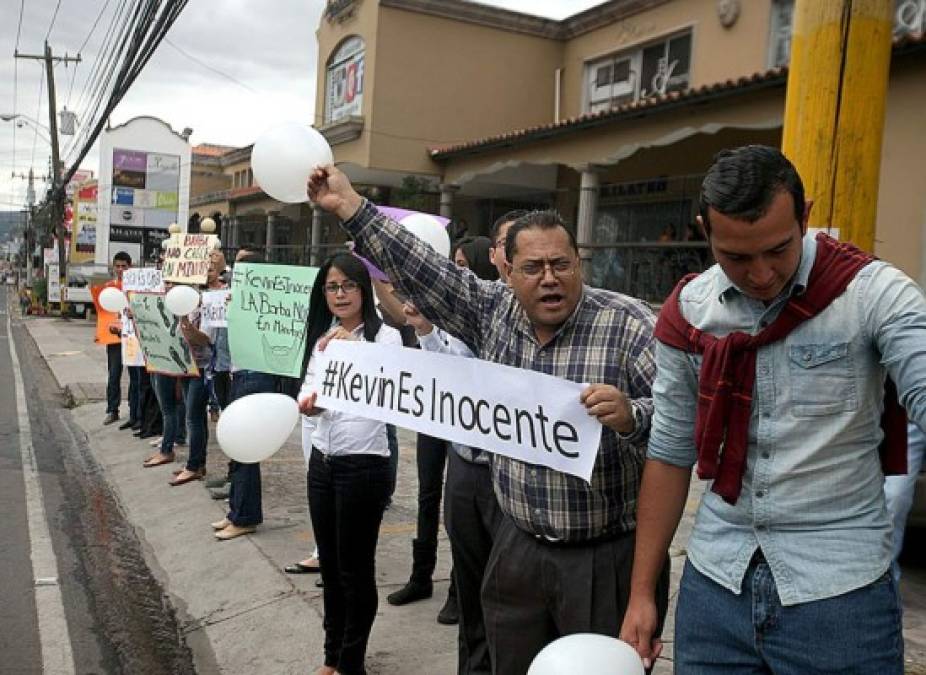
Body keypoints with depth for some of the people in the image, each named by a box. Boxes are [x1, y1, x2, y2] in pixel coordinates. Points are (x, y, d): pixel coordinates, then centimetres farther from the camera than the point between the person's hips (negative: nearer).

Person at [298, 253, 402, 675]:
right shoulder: (321, 336, 9)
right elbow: (307, 390, 9)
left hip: (362, 465, -6)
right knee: (330, 565, 17)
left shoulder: (385, 337, -9)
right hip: (321, 461, 6)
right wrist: (307, 404, -13)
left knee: (355, 569, 6)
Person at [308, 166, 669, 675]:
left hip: (609, 557, -4)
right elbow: (421, 271, 2)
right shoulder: (493, 312, 3)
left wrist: (629, 416, -37)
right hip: (519, 548, 5)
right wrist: (348, 206, -1)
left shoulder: (630, 324, -12)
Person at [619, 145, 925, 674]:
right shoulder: (687, 311, 0)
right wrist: (641, 591, 6)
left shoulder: (873, 293, -11)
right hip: (715, 584, 3)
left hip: (838, 591, -3)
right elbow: (671, 454, 5)